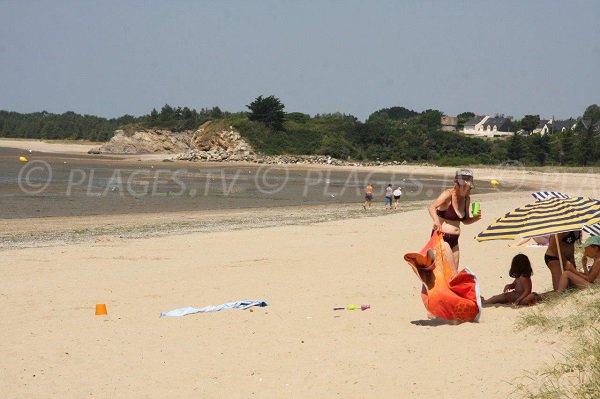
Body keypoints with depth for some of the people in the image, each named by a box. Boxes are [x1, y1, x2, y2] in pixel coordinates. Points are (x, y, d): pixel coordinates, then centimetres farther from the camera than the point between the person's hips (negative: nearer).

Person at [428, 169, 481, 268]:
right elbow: (431, 207, -30)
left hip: (454, 239, 7)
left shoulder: (466, 199, 7)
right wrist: (436, 221, -49)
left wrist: (475, 218, -2)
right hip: (441, 237, -7)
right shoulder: (448, 194, -14)